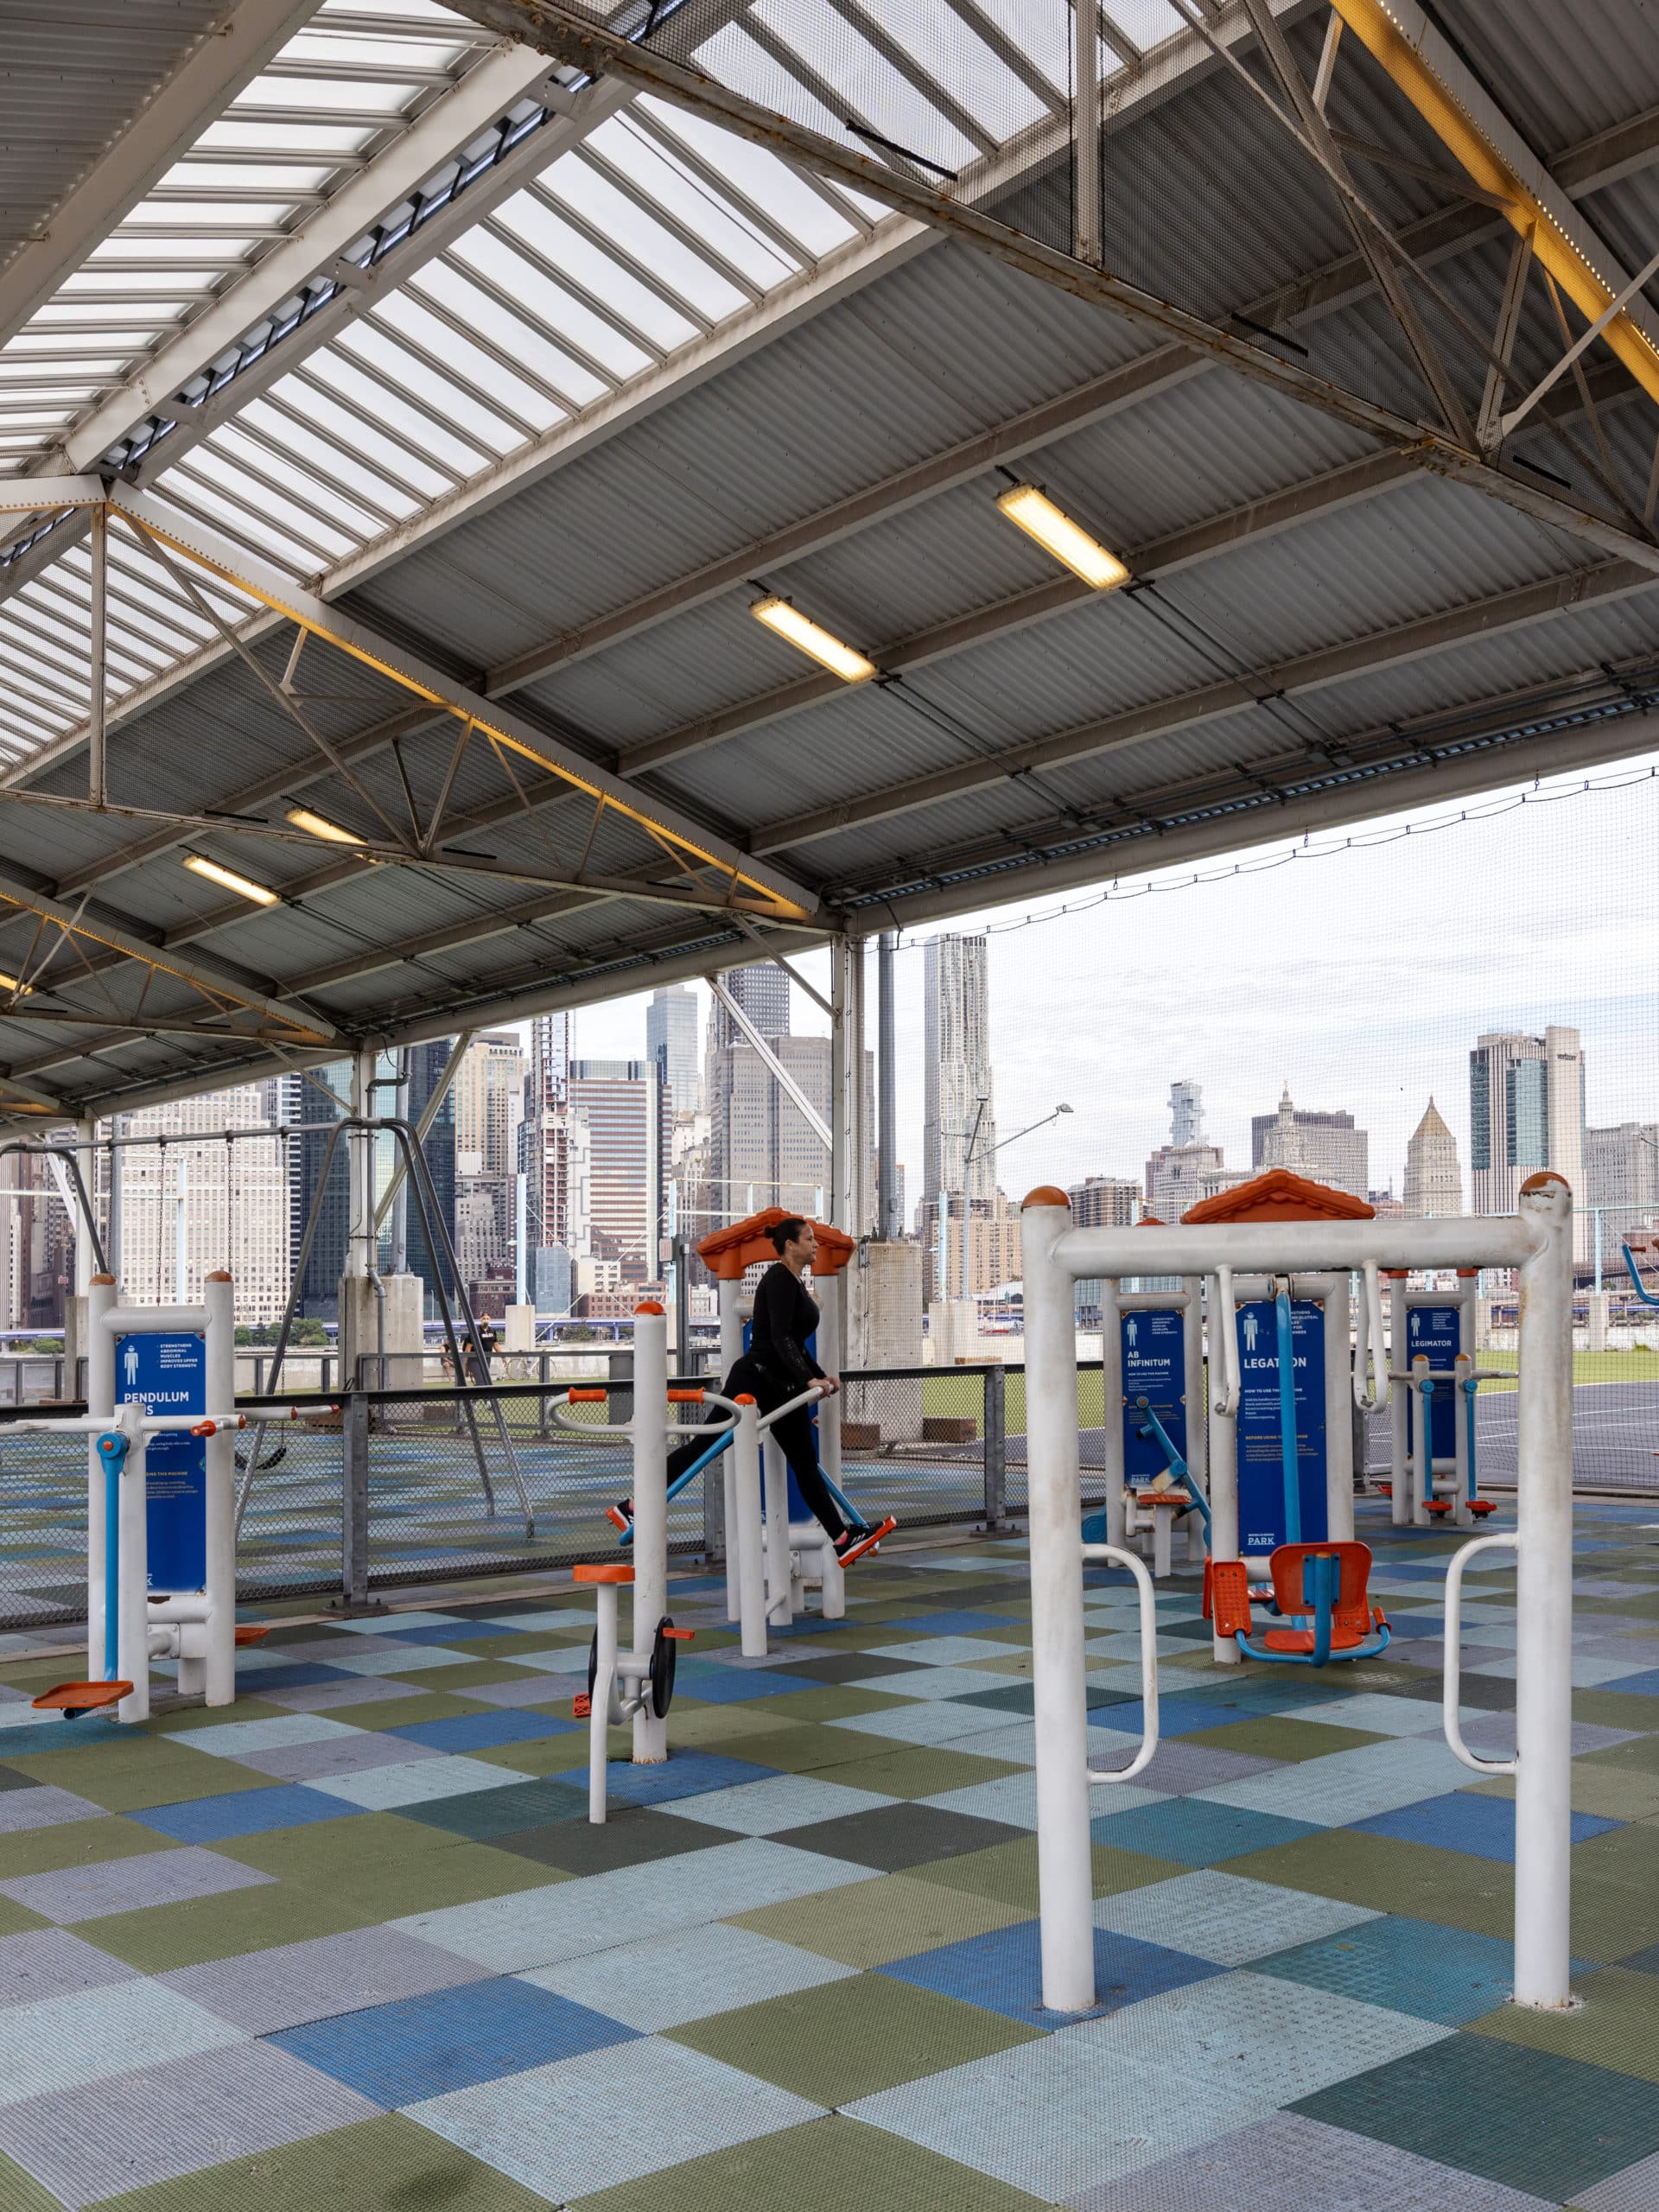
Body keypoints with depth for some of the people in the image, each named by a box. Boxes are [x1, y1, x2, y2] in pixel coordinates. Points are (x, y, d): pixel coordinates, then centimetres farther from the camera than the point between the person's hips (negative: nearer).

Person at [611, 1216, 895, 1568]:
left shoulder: (796, 1283, 15)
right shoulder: (779, 1279, -14)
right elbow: (779, 1338, -24)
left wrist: (820, 1376, 17)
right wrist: (808, 1379, -30)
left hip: (781, 1386, 9)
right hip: (755, 1378, -9)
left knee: (805, 1463, 7)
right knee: (705, 1444, -5)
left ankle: (843, 1540, 6)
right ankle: (632, 1506, 3)